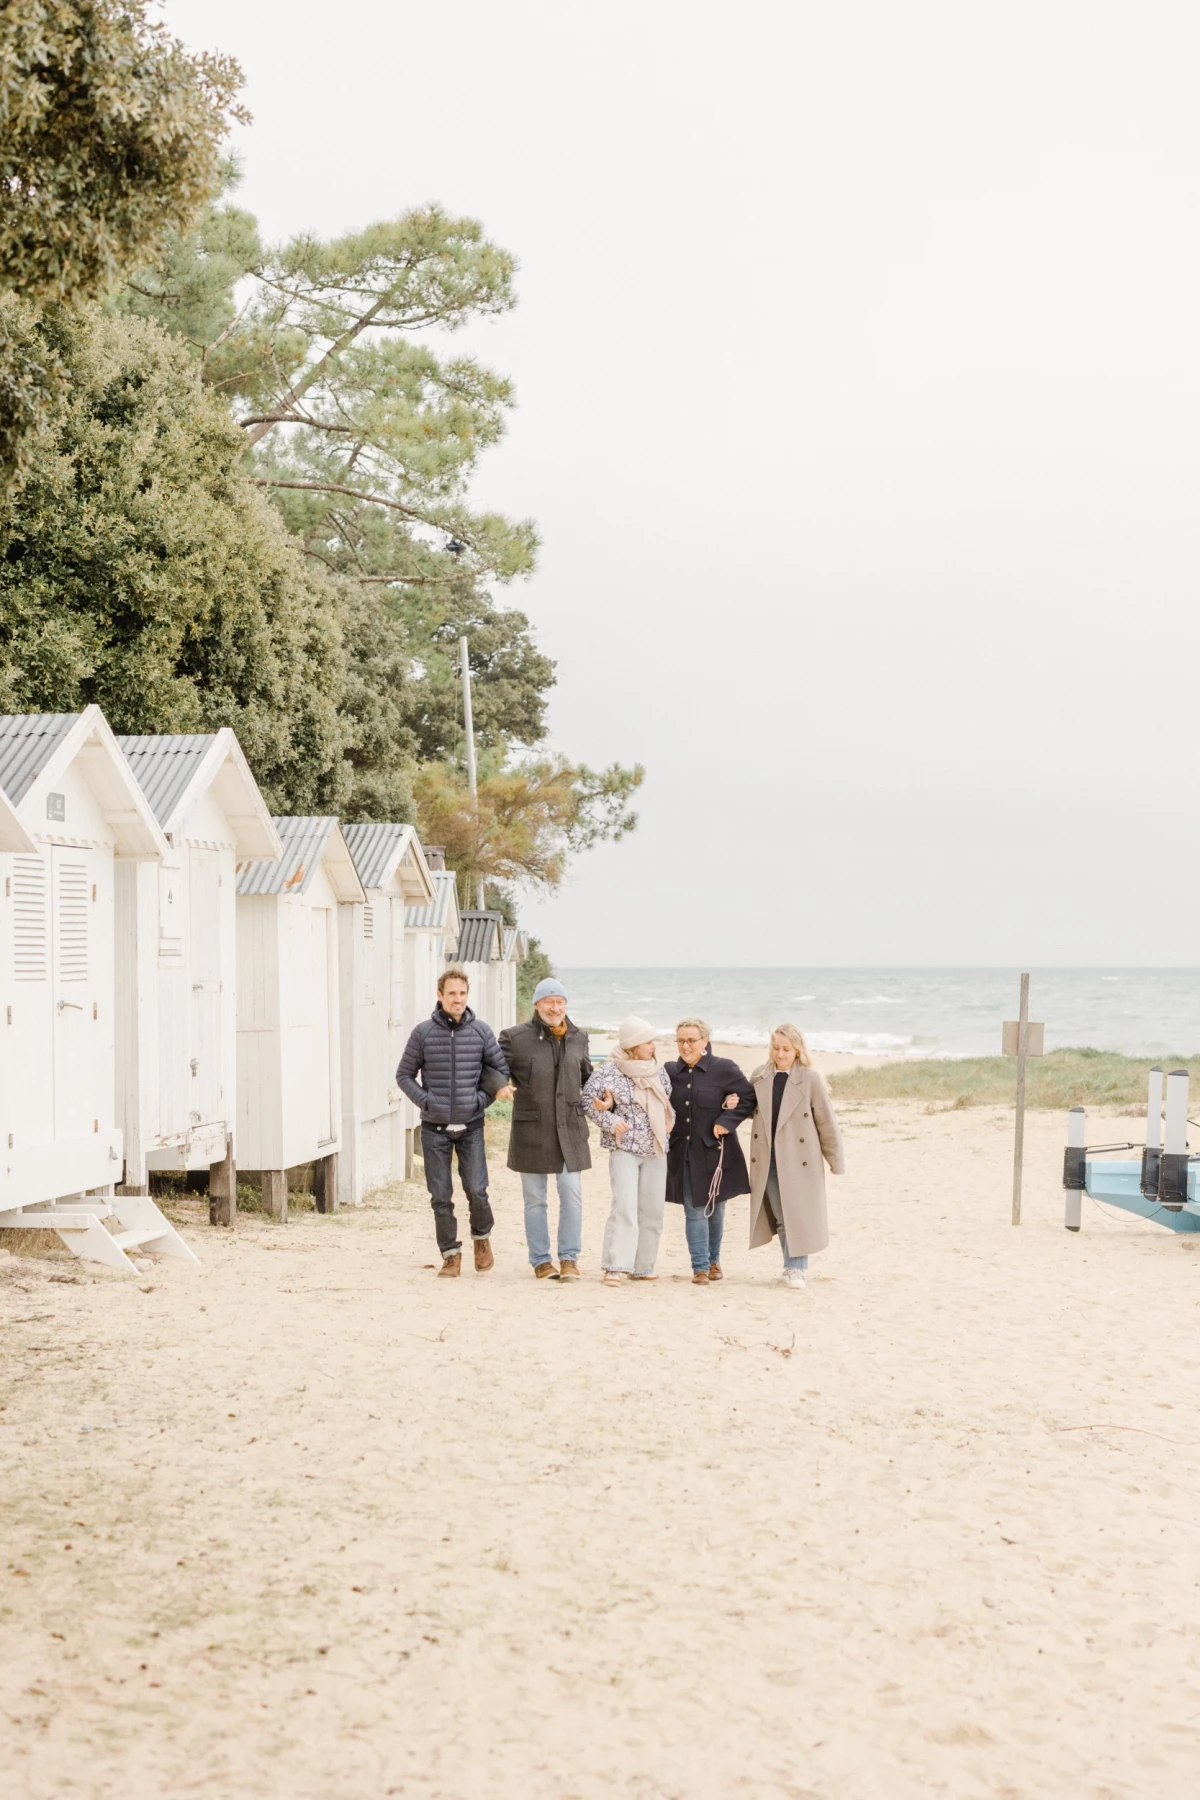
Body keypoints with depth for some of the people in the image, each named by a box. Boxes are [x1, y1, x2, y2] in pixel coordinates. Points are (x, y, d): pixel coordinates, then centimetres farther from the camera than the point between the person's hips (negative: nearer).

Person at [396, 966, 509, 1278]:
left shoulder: (481, 1031, 0)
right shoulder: (423, 1032, -2)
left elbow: (501, 1069, 8)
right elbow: (404, 1075, 6)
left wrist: (482, 1099, -4)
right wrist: (425, 1101, -7)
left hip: (470, 1127, 0)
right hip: (434, 1129, 0)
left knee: (476, 1190, -9)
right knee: (441, 1197, 3)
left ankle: (482, 1236, 19)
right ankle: (450, 1254, 16)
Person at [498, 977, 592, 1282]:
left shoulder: (578, 1038, 10)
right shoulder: (515, 1037, -3)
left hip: (570, 1128, 2)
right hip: (531, 1129, -2)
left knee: (572, 1194, -3)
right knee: (535, 1199, 6)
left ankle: (569, 1258, 8)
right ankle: (541, 1260, 16)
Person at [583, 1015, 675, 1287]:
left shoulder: (658, 1070, 7)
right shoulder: (608, 1071, -10)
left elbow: (668, 1100, 21)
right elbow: (588, 1100, -6)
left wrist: (669, 1122, 6)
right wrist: (611, 1122, -15)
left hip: (655, 1151, 6)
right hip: (624, 1149, -6)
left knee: (652, 1210, 6)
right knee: (624, 1207, -15)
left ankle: (643, 1267, 15)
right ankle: (616, 1267, -13)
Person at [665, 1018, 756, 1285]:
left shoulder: (724, 1068, -6)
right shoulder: (670, 1071, 4)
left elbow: (749, 1097, -4)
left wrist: (726, 1121, -12)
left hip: (715, 1151, -2)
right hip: (683, 1153, 2)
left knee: (715, 1210, 13)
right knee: (694, 1211, -1)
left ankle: (714, 1261, 30)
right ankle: (700, 1267, 4)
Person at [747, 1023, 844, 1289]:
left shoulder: (810, 1079, -6)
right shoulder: (759, 1077, 5)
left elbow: (826, 1122, -3)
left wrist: (836, 1162, -2)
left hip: (799, 1160, -3)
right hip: (767, 1159, 3)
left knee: (798, 1215, -2)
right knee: (779, 1217, 9)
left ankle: (795, 1267, 6)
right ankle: (793, 1265, 20)